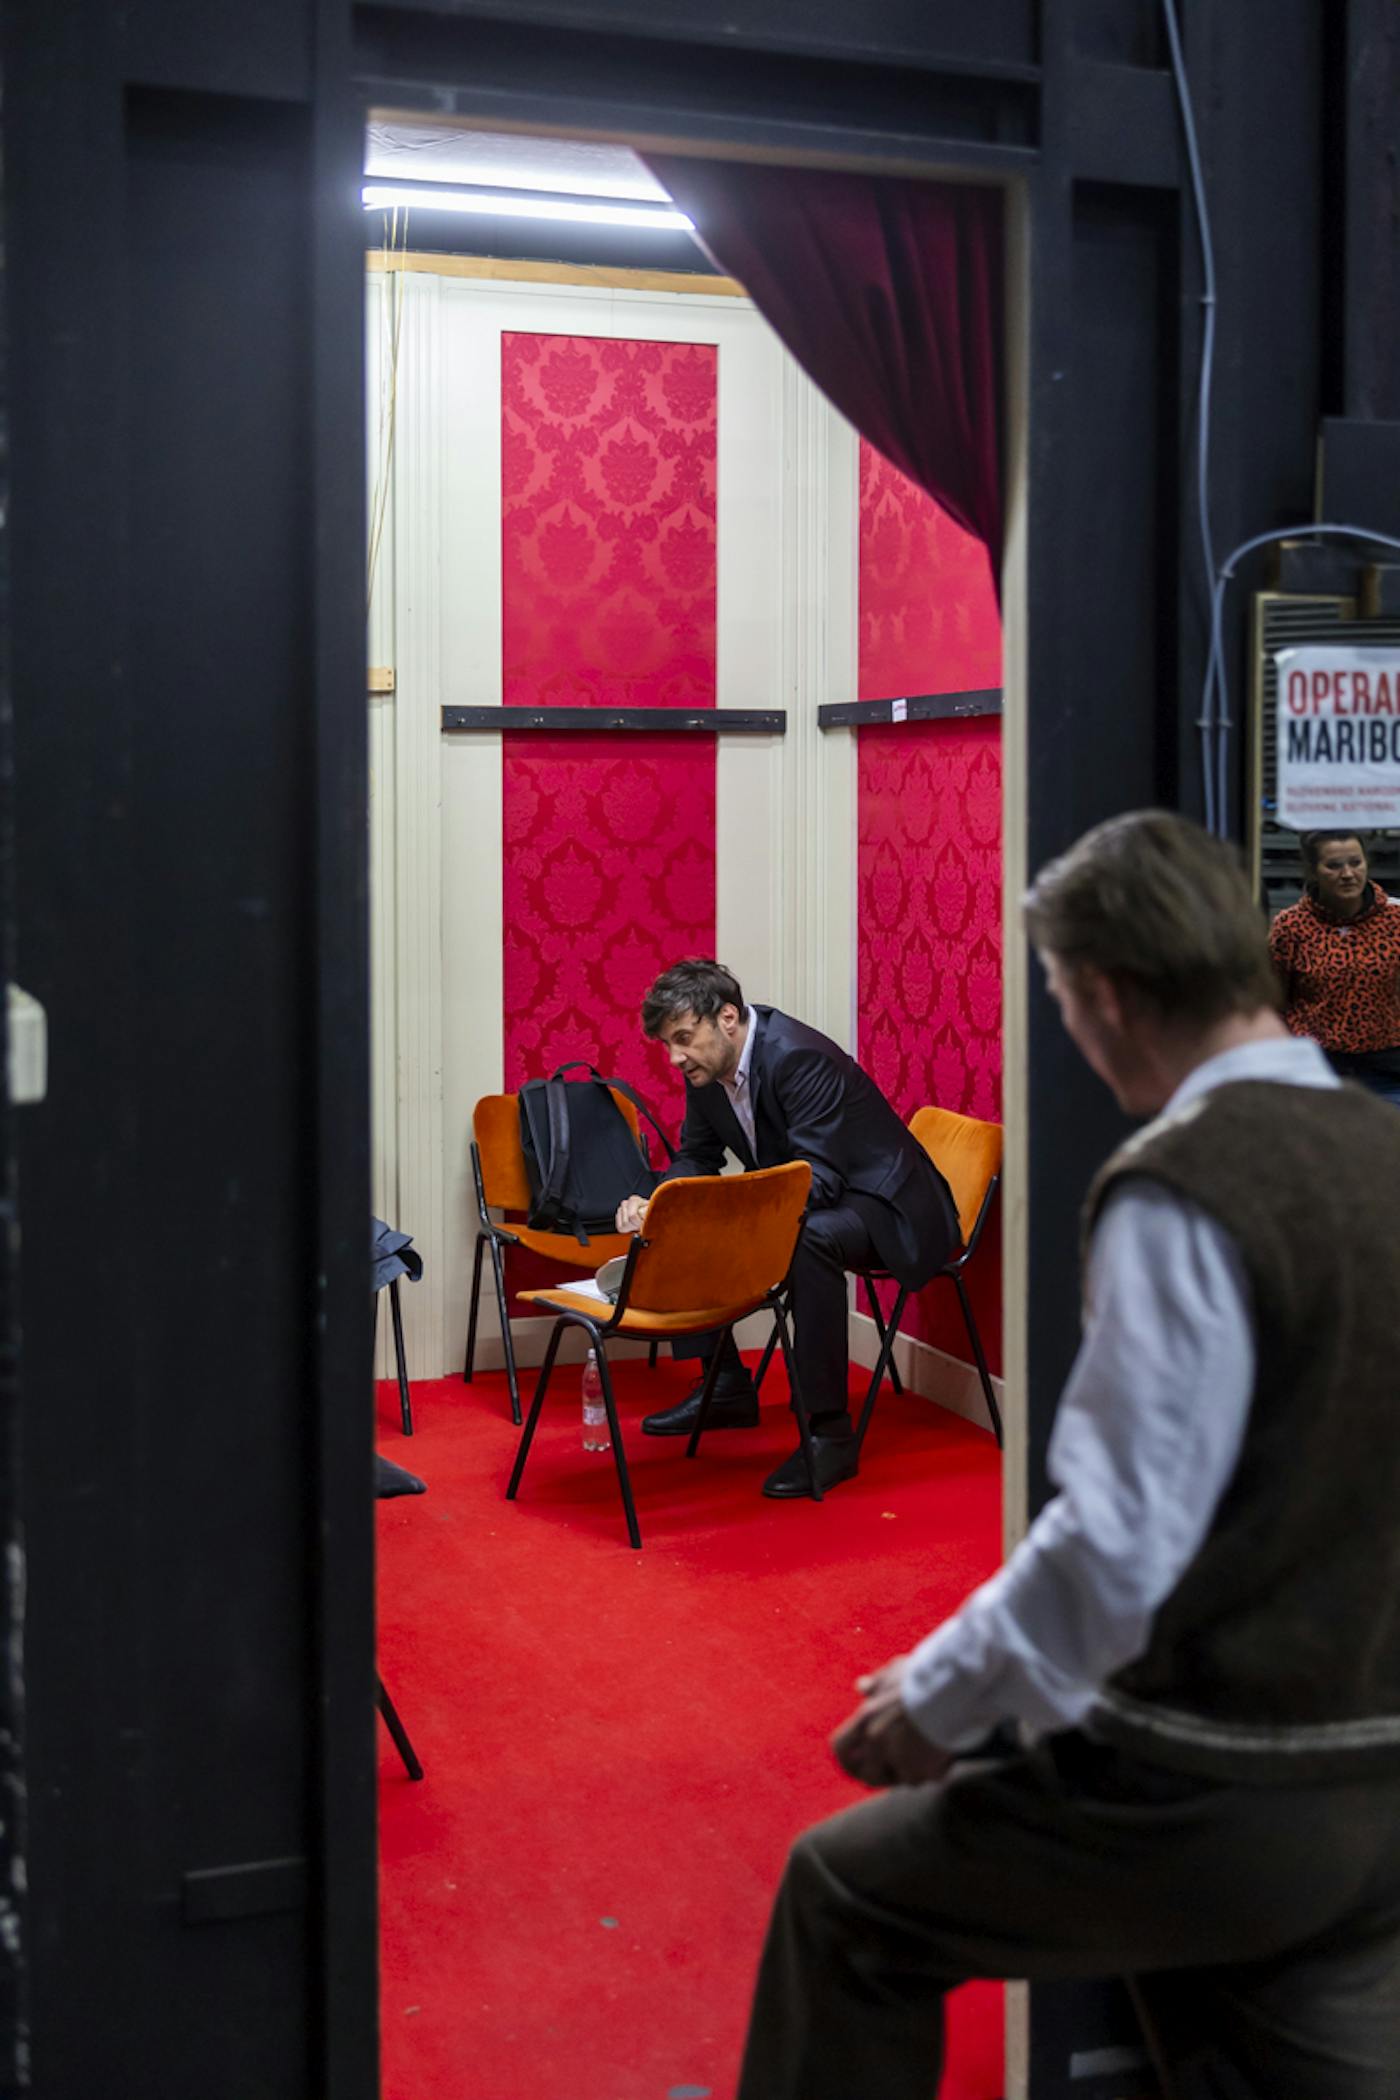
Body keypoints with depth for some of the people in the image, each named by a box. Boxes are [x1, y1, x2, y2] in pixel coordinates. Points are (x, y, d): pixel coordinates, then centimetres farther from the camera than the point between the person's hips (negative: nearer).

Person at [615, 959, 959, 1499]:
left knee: (808, 1239, -39)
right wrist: (653, 1204, -13)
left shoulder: (800, 1058, -28)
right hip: (805, 1204, 9)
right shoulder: (706, 1068, -3)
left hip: (886, 1206, -9)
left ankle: (829, 1430, -30)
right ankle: (726, 1385, 14)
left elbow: (818, 1180, -33)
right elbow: (696, 1158, 8)